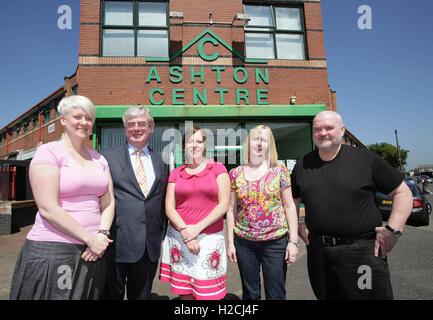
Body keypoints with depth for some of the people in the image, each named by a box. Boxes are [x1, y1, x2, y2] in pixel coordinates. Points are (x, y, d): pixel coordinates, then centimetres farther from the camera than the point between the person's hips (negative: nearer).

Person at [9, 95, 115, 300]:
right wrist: (90, 238, -14)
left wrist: (102, 234, -10)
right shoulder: (48, 152, -6)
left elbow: (108, 203, 8)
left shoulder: (99, 159, 11)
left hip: (92, 252, 5)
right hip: (52, 251, -5)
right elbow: (48, 209, -14)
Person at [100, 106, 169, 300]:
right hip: (117, 243, -3)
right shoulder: (108, 156, 0)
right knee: (112, 294, 12)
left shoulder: (160, 161, 10)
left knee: (142, 295, 18)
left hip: (150, 246, 3)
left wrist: (162, 234, 8)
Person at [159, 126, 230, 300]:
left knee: (208, 294, 3)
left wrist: (197, 228, -13)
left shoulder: (218, 169, 2)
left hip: (210, 237, -2)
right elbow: (169, 207, 4)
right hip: (179, 237, 2)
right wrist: (185, 231, -11)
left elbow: (223, 205, -5)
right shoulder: (176, 173, 9)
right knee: (184, 293, 10)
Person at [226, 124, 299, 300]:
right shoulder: (235, 173, 2)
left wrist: (293, 241, -5)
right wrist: (230, 242, 3)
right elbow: (231, 210, 5)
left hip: (275, 241, -1)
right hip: (244, 241, 2)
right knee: (250, 294, 16)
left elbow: (289, 206, -1)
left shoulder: (279, 169, -1)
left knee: (276, 295, 9)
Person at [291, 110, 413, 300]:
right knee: (325, 295, 19)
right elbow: (292, 199, 17)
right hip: (318, 251, 3)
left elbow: (403, 192, 0)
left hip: (361, 251, -3)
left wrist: (393, 230, -9)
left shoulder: (366, 159, -4)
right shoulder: (302, 165, 5)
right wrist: (297, 225, 6)